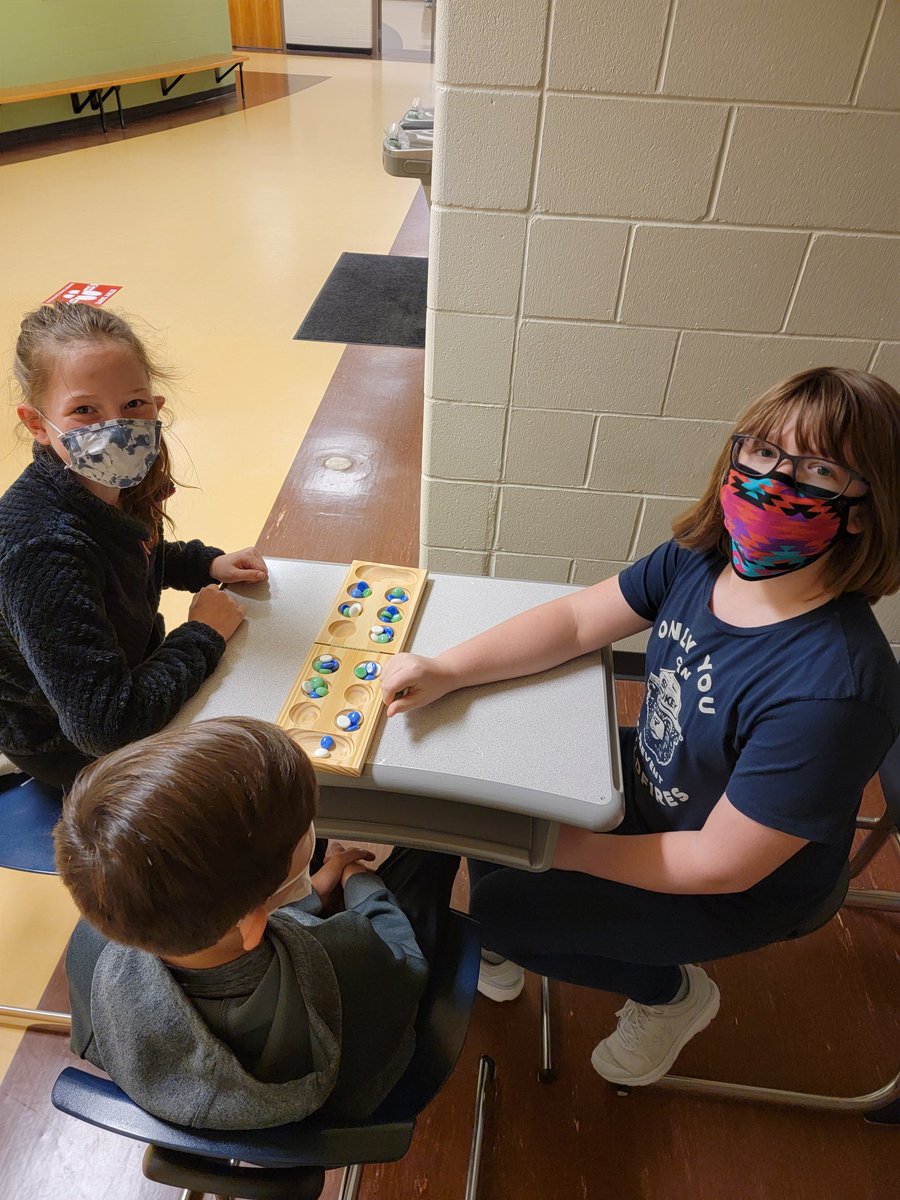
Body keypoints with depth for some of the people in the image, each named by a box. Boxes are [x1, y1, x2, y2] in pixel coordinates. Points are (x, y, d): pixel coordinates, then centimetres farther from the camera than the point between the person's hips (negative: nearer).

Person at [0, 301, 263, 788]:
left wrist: (207, 563, -4)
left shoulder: (112, 485, -13)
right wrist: (202, 636, -26)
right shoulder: (43, 549, -38)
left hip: (128, 669, 7)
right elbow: (107, 726, -38)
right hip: (72, 746, -7)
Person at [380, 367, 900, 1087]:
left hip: (739, 893, -6)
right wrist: (444, 671, -18)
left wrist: (568, 849, -18)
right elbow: (576, 620, -7)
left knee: (501, 907, -3)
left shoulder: (830, 688, -37)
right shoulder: (700, 559, -17)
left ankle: (671, 992, 22)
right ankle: (507, 945, 33)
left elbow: (720, 864, -28)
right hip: (648, 778, 6)